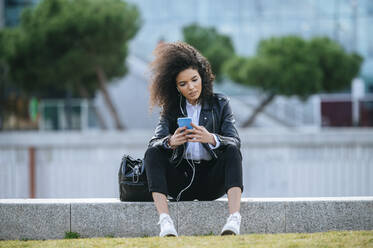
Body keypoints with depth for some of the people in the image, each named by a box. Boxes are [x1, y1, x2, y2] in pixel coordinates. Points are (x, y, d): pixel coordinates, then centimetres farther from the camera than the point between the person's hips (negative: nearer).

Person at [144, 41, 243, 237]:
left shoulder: (219, 104, 6)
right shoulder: (171, 109, 10)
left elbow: (235, 141, -7)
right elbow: (153, 143, -5)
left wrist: (211, 139, -30)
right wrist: (170, 142, -30)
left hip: (211, 180, -1)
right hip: (180, 180, 1)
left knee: (232, 152, -28)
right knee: (152, 153, -23)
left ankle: (234, 219, -45)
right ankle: (165, 222, -40)